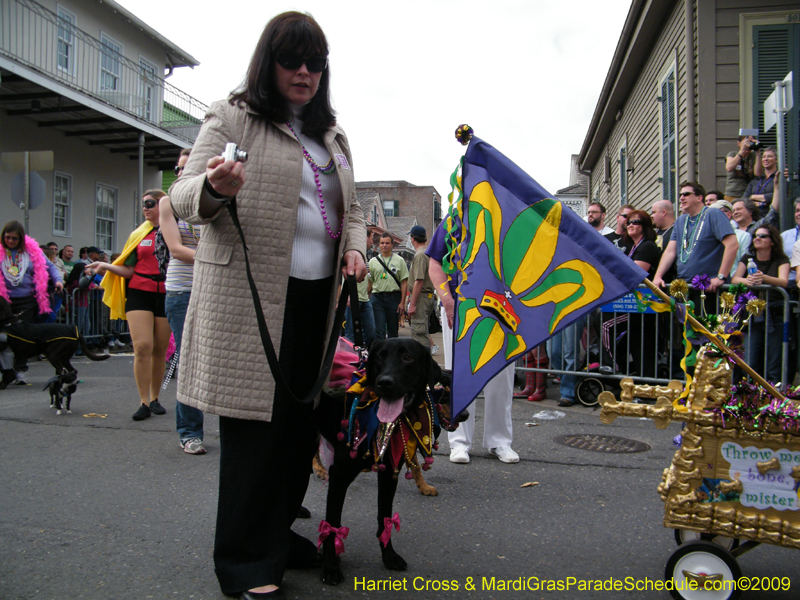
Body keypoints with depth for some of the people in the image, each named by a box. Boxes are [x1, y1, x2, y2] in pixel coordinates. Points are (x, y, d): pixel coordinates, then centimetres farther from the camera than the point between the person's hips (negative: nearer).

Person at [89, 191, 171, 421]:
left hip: (166, 295, -1)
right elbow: (129, 271, 9)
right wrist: (106, 266, -4)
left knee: (160, 349, 5)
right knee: (142, 346, -12)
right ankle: (144, 402, -4)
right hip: (139, 293, 1)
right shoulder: (138, 234, 12)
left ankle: (155, 399, 19)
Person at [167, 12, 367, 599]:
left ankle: (277, 532, 29)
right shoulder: (232, 117, 2)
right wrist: (213, 188, -27)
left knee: (303, 419, 10)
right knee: (255, 421, -3)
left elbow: (351, 208, 25)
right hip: (251, 294, -6)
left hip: (318, 295, 6)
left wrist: (354, 248, 4)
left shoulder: (332, 134, 21)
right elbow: (183, 197, -3)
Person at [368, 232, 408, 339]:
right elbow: (369, 282, 12)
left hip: (394, 297, 0)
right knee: (379, 330, -4)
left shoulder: (399, 261, 5)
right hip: (377, 297, 1)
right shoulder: (373, 261, 9)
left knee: (393, 330, 8)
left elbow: (404, 282, 2)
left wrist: (402, 302, -6)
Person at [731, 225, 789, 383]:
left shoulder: (781, 260, 4)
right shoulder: (748, 258, 13)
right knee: (750, 365, -3)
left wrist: (763, 278, -34)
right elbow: (735, 279, -1)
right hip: (752, 315, 2)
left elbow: (784, 282, -14)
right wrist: (747, 281, -24)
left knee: (774, 367, -4)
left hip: (775, 316, -2)